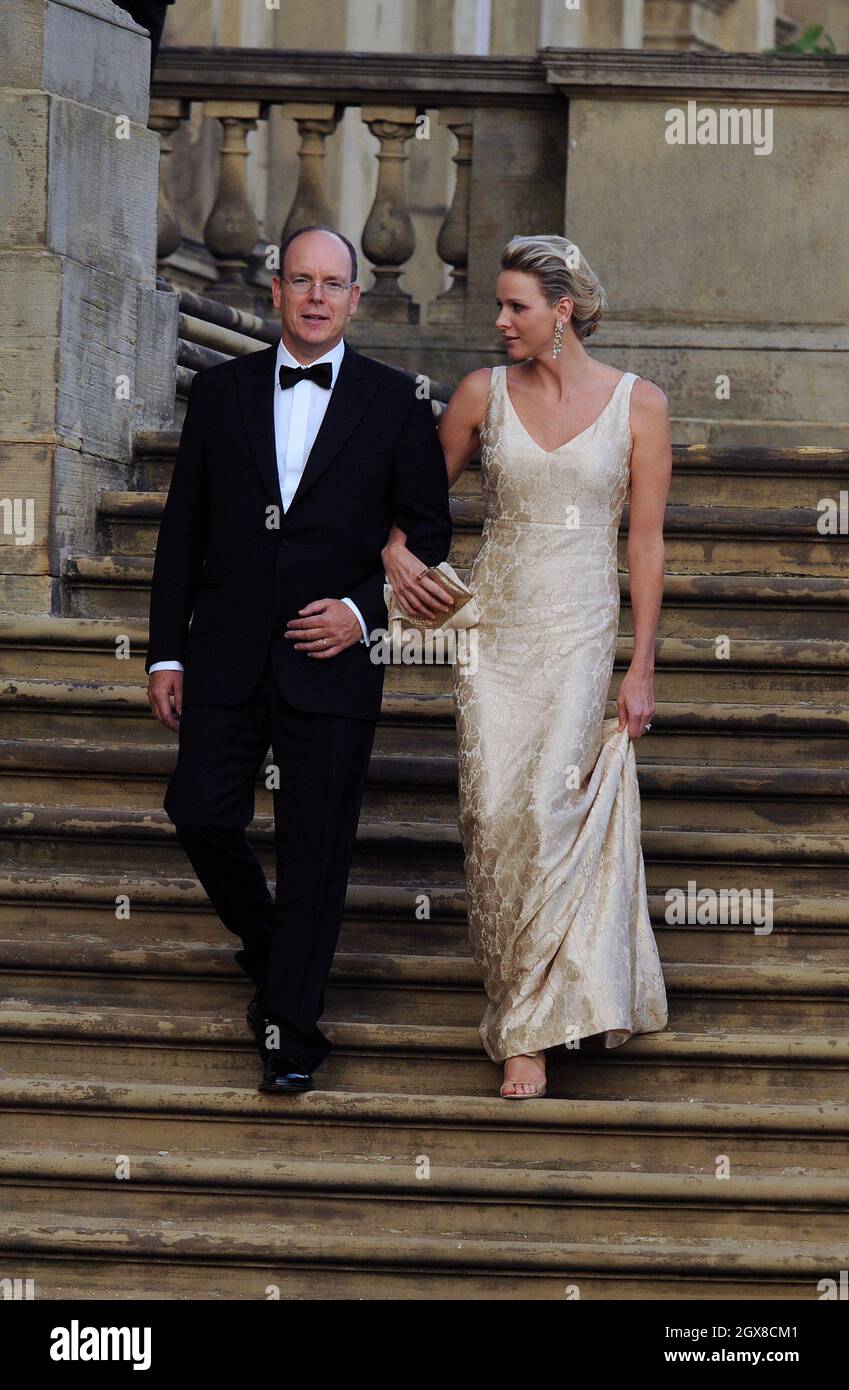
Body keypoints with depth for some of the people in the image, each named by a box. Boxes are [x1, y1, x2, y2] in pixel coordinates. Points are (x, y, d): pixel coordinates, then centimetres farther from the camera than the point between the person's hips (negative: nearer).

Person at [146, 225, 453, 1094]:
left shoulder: (395, 403, 1)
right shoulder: (222, 391, 6)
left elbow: (427, 531, 4)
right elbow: (183, 529, 8)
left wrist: (363, 611, -11)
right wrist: (166, 651, 4)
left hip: (331, 658, -2)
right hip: (227, 655, 2)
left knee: (316, 849, 0)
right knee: (200, 813, 1)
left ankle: (290, 1027, 9)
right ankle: (264, 938, 31)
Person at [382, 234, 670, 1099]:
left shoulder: (637, 404, -2)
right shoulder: (484, 394, 3)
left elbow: (646, 540, 0)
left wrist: (642, 665, -2)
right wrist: (396, 548, -5)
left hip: (579, 633, -2)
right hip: (493, 624, 2)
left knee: (546, 813, -11)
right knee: (494, 815, -3)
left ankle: (530, 1028, -4)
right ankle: (520, 983, 20)